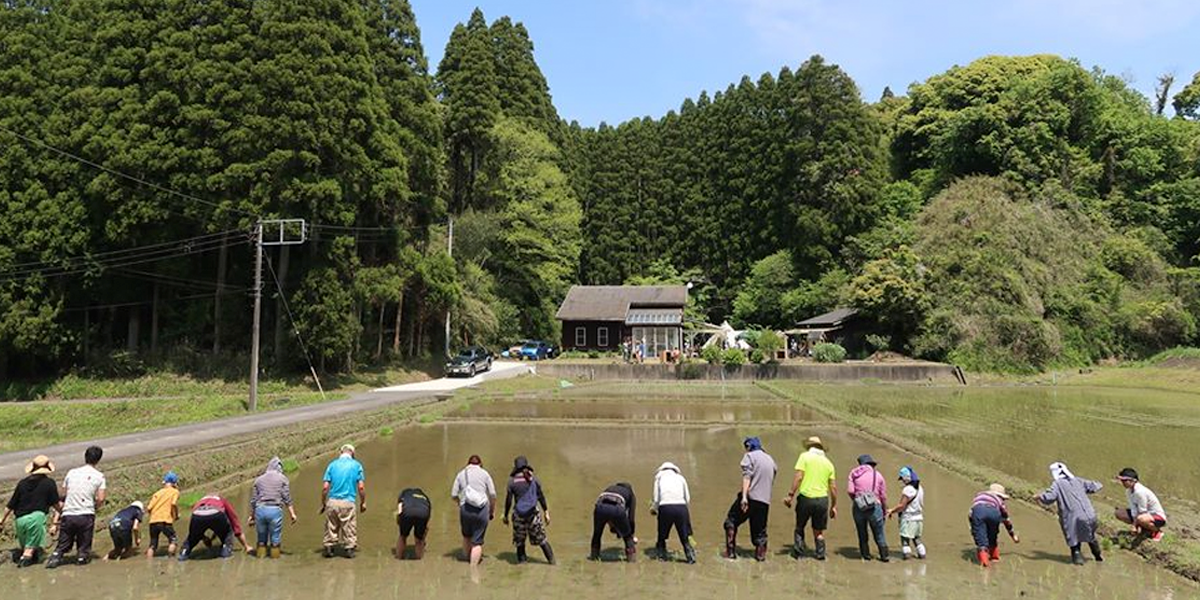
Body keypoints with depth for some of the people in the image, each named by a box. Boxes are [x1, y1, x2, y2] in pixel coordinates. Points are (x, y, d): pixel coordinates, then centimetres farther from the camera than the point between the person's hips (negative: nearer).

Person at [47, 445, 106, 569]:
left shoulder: (71, 472, 10)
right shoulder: (99, 476, 1)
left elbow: (61, 494, 12)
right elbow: (100, 499, -7)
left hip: (68, 515, 2)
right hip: (86, 515, -2)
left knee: (63, 545, 13)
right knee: (84, 546, 13)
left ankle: (55, 557, -12)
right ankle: (83, 556, -12)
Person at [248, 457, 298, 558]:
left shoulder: (259, 479, 18)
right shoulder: (282, 478, 9)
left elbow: (253, 500, 16)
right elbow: (287, 498, 0)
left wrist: (251, 516, 21)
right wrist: (292, 513, -1)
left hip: (260, 509, 3)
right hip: (275, 509, -3)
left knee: (261, 535, 16)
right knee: (275, 535, 8)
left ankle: (261, 552, 14)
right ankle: (275, 553, 10)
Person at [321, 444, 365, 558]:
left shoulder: (332, 465, 6)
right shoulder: (356, 465, 2)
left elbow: (325, 487, 1)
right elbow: (361, 487, -3)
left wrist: (323, 503, 11)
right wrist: (363, 502, 9)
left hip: (332, 501, 2)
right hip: (348, 502, -2)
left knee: (331, 527, 14)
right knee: (349, 527, 10)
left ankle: (328, 548, 19)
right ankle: (349, 549, 14)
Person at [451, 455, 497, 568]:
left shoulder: (461, 474, 11)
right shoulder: (484, 474, 7)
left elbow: (453, 495, 7)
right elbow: (492, 494, 3)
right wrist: (492, 510, 14)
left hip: (465, 509, 1)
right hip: (482, 509, -1)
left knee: (466, 536, 25)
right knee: (477, 541, 3)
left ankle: (467, 558, 37)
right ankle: (473, 566, -8)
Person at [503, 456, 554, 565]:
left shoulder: (512, 481, -4)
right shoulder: (534, 479, -1)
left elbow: (508, 500, -2)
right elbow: (541, 497, 2)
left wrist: (505, 515, 8)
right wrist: (546, 512, 9)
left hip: (519, 514, -1)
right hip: (533, 513, 1)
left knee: (519, 538, 16)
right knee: (540, 538, 9)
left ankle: (522, 558, 21)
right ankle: (551, 559, 9)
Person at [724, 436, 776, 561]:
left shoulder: (750, 456, -1)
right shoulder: (770, 459, 20)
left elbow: (747, 477, -14)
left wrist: (744, 496, -21)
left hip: (751, 496, -5)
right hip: (765, 500, 6)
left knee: (731, 522, 6)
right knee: (760, 529, 16)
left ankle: (730, 552, 1)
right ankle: (760, 554, 10)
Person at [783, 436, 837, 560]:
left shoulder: (805, 456, 2)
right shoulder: (828, 462, 13)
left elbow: (798, 477, -9)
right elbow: (833, 487, 11)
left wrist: (791, 495, -8)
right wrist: (834, 506, 17)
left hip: (806, 497, -3)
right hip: (822, 499, 3)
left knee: (800, 527, 14)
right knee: (819, 530, 15)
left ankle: (798, 552, 11)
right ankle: (820, 554, 8)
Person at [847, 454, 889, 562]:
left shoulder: (854, 473, 8)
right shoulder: (877, 475, 8)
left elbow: (850, 491, -3)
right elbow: (883, 496, 7)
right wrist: (885, 510, 18)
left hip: (858, 507, 1)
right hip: (875, 507, -1)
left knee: (862, 533, 15)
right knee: (879, 533, 10)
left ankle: (866, 554, 18)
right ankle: (884, 555, 12)